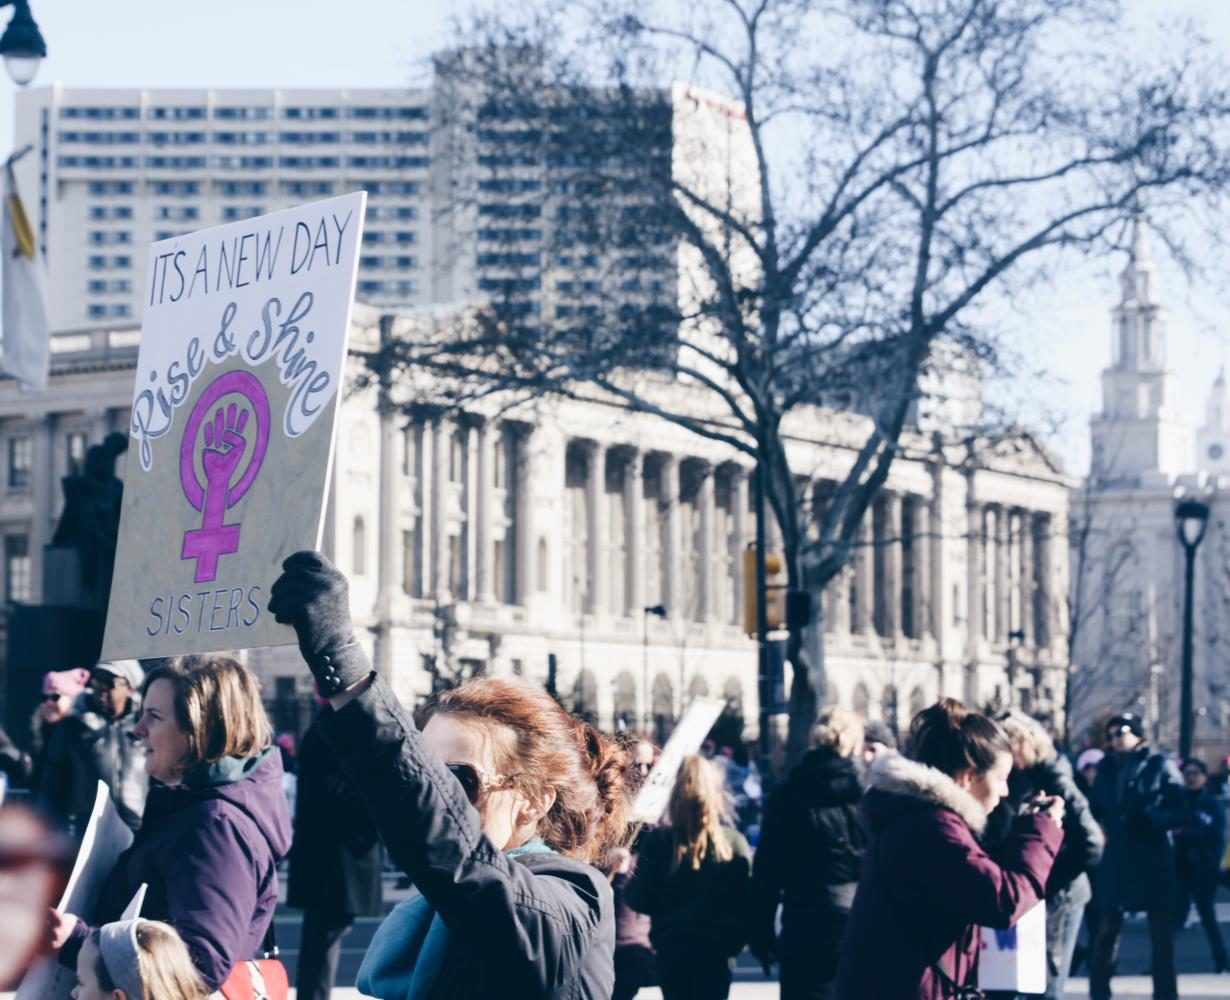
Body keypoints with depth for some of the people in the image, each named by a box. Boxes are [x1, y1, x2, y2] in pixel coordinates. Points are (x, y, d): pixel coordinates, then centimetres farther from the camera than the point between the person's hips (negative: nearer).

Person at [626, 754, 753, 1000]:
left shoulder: (657, 841, -6)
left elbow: (640, 900, -6)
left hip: (671, 949, 1)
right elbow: (747, 902, -4)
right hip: (716, 950, 0)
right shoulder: (734, 842, -5)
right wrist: (734, 942, 11)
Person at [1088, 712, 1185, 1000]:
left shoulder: (1160, 765, -2)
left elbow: (1181, 812, -7)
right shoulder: (1106, 767, 10)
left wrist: (1149, 820, -20)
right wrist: (1100, 828, -4)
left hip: (1154, 860, -3)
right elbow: (1096, 808, 16)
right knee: (1107, 929, 6)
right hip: (1115, 859, 3)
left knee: (1161, 932, 2)